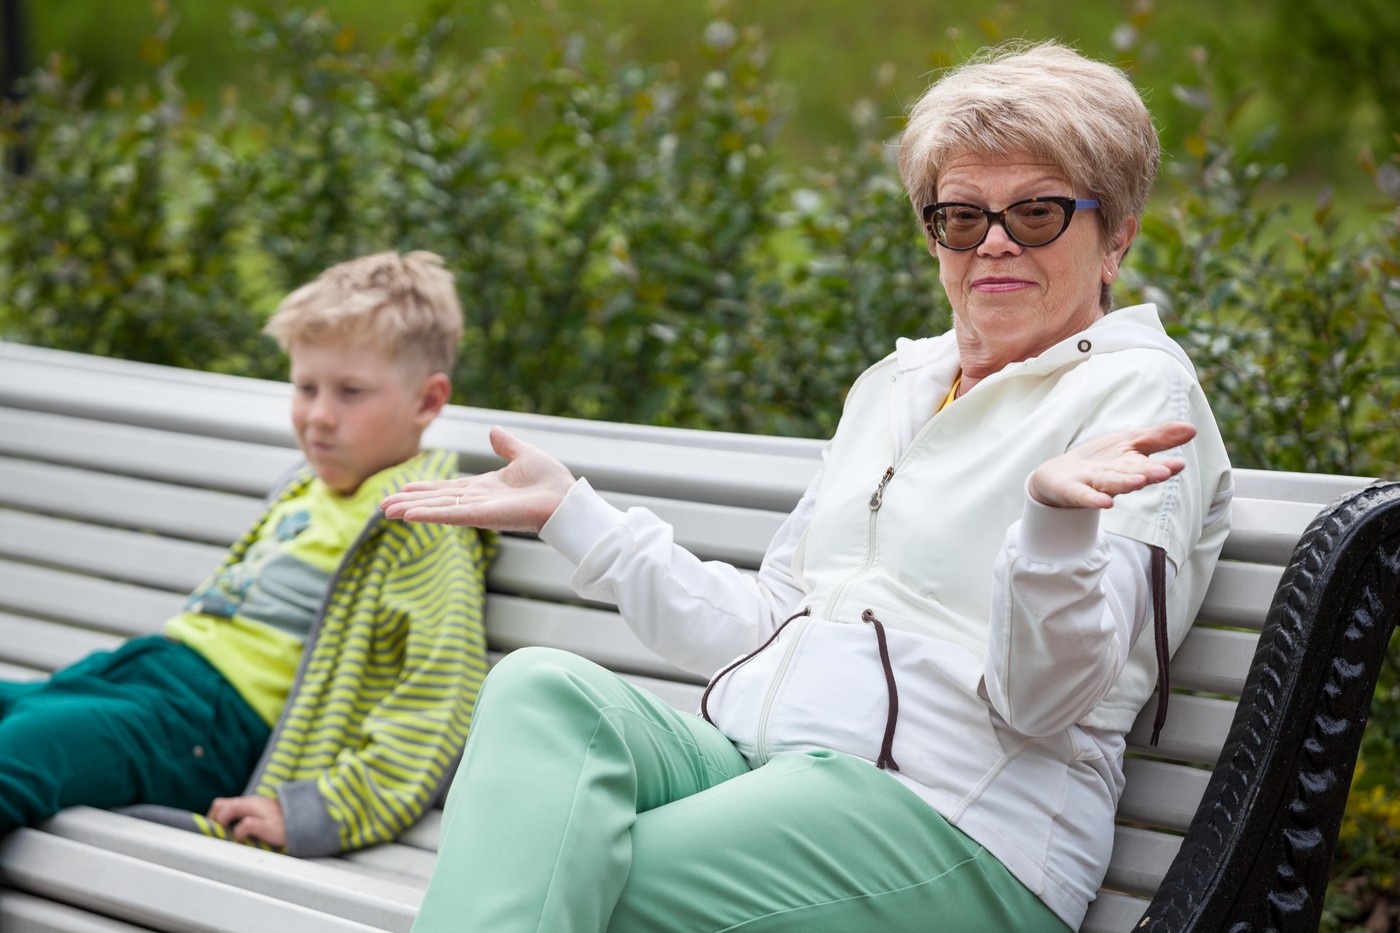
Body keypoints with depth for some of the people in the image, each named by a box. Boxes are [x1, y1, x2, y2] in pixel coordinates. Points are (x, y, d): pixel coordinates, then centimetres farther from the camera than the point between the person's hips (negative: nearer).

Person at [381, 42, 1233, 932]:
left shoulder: (1138, 392, 0)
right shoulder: (891, 386, 23)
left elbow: (1044, 700, -13)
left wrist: (1057, 515, -32)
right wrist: (572, 513, 24)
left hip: (950, 818, -7)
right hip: (749, 755, 7)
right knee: (544, 686, -26)